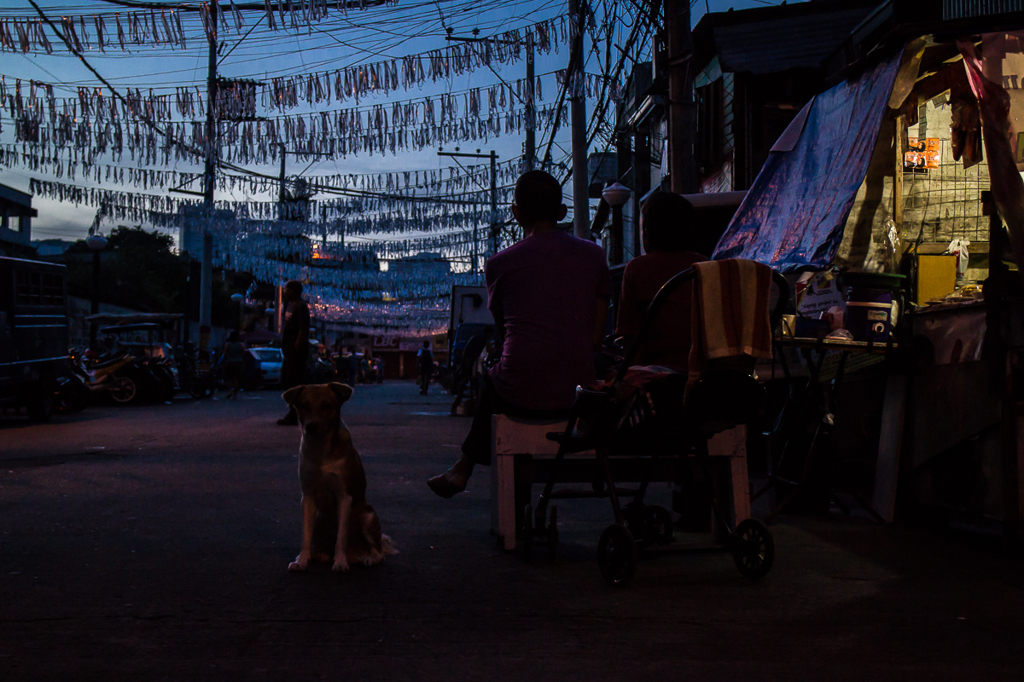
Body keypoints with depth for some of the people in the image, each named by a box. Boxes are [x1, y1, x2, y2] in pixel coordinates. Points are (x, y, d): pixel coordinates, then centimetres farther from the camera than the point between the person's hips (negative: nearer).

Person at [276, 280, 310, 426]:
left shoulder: (301, 307, -13)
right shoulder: (290, 305, 18)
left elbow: (303, 330, -19)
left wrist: (296, 349, -21)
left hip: (296, 353, -10)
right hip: (289, 353, 10)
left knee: (293, 385, -9)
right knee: (288, 385, 12)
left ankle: (293, 417, -8)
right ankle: (292, 414, 18)